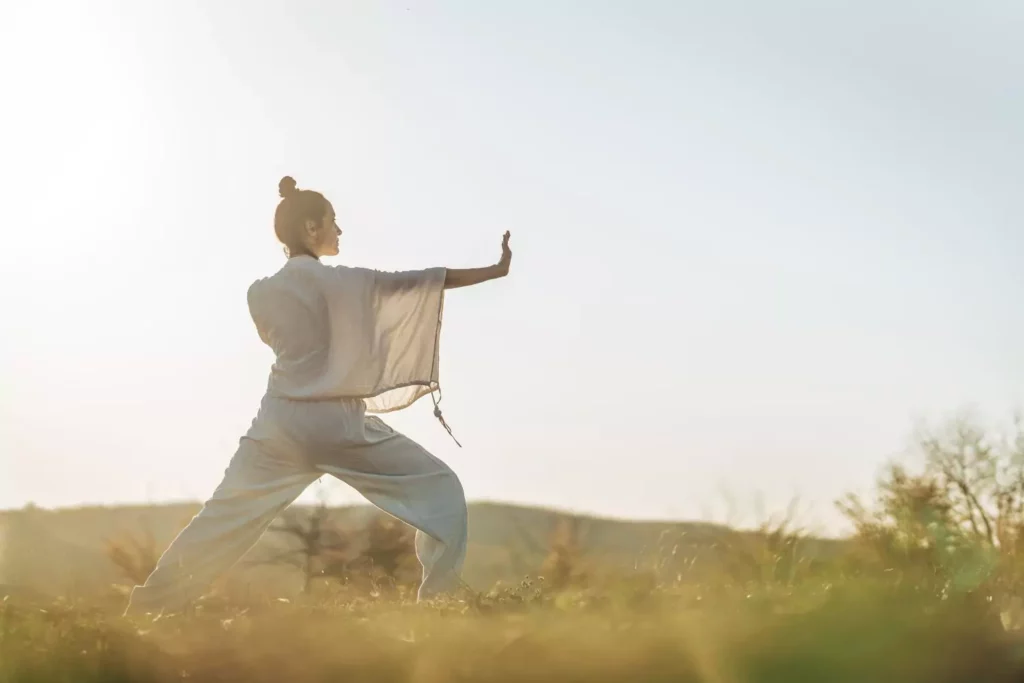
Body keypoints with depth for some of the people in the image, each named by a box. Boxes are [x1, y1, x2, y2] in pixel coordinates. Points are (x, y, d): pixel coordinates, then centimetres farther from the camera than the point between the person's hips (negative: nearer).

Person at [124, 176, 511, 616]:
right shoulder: (339, 281, -8)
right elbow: (419, 281, -9)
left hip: (280, 422, 5)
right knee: (439, 489, 5)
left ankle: (148, 606, 17)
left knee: (224, 518, 15)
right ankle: (438, 601, -3)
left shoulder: (261, 293, 6)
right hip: (338, 424, -5)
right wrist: (497, 270, -6)